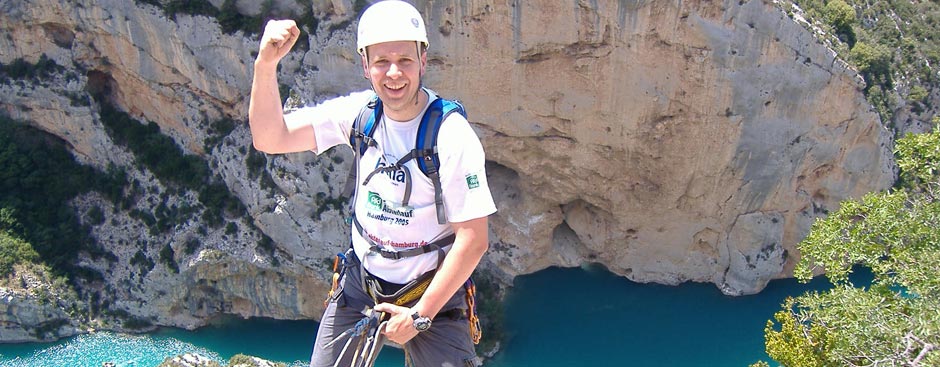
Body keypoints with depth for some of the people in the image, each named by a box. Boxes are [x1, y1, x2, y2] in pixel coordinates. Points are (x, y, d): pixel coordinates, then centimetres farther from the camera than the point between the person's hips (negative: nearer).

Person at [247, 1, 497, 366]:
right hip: (359, 279, 4)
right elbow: (271, 139, -12)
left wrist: (420, 315, -17)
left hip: (433, 289, -4)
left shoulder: (452, 135, -21)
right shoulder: (358, 111, -7)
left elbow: (473, 240, -20)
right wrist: (266, 64, -26)